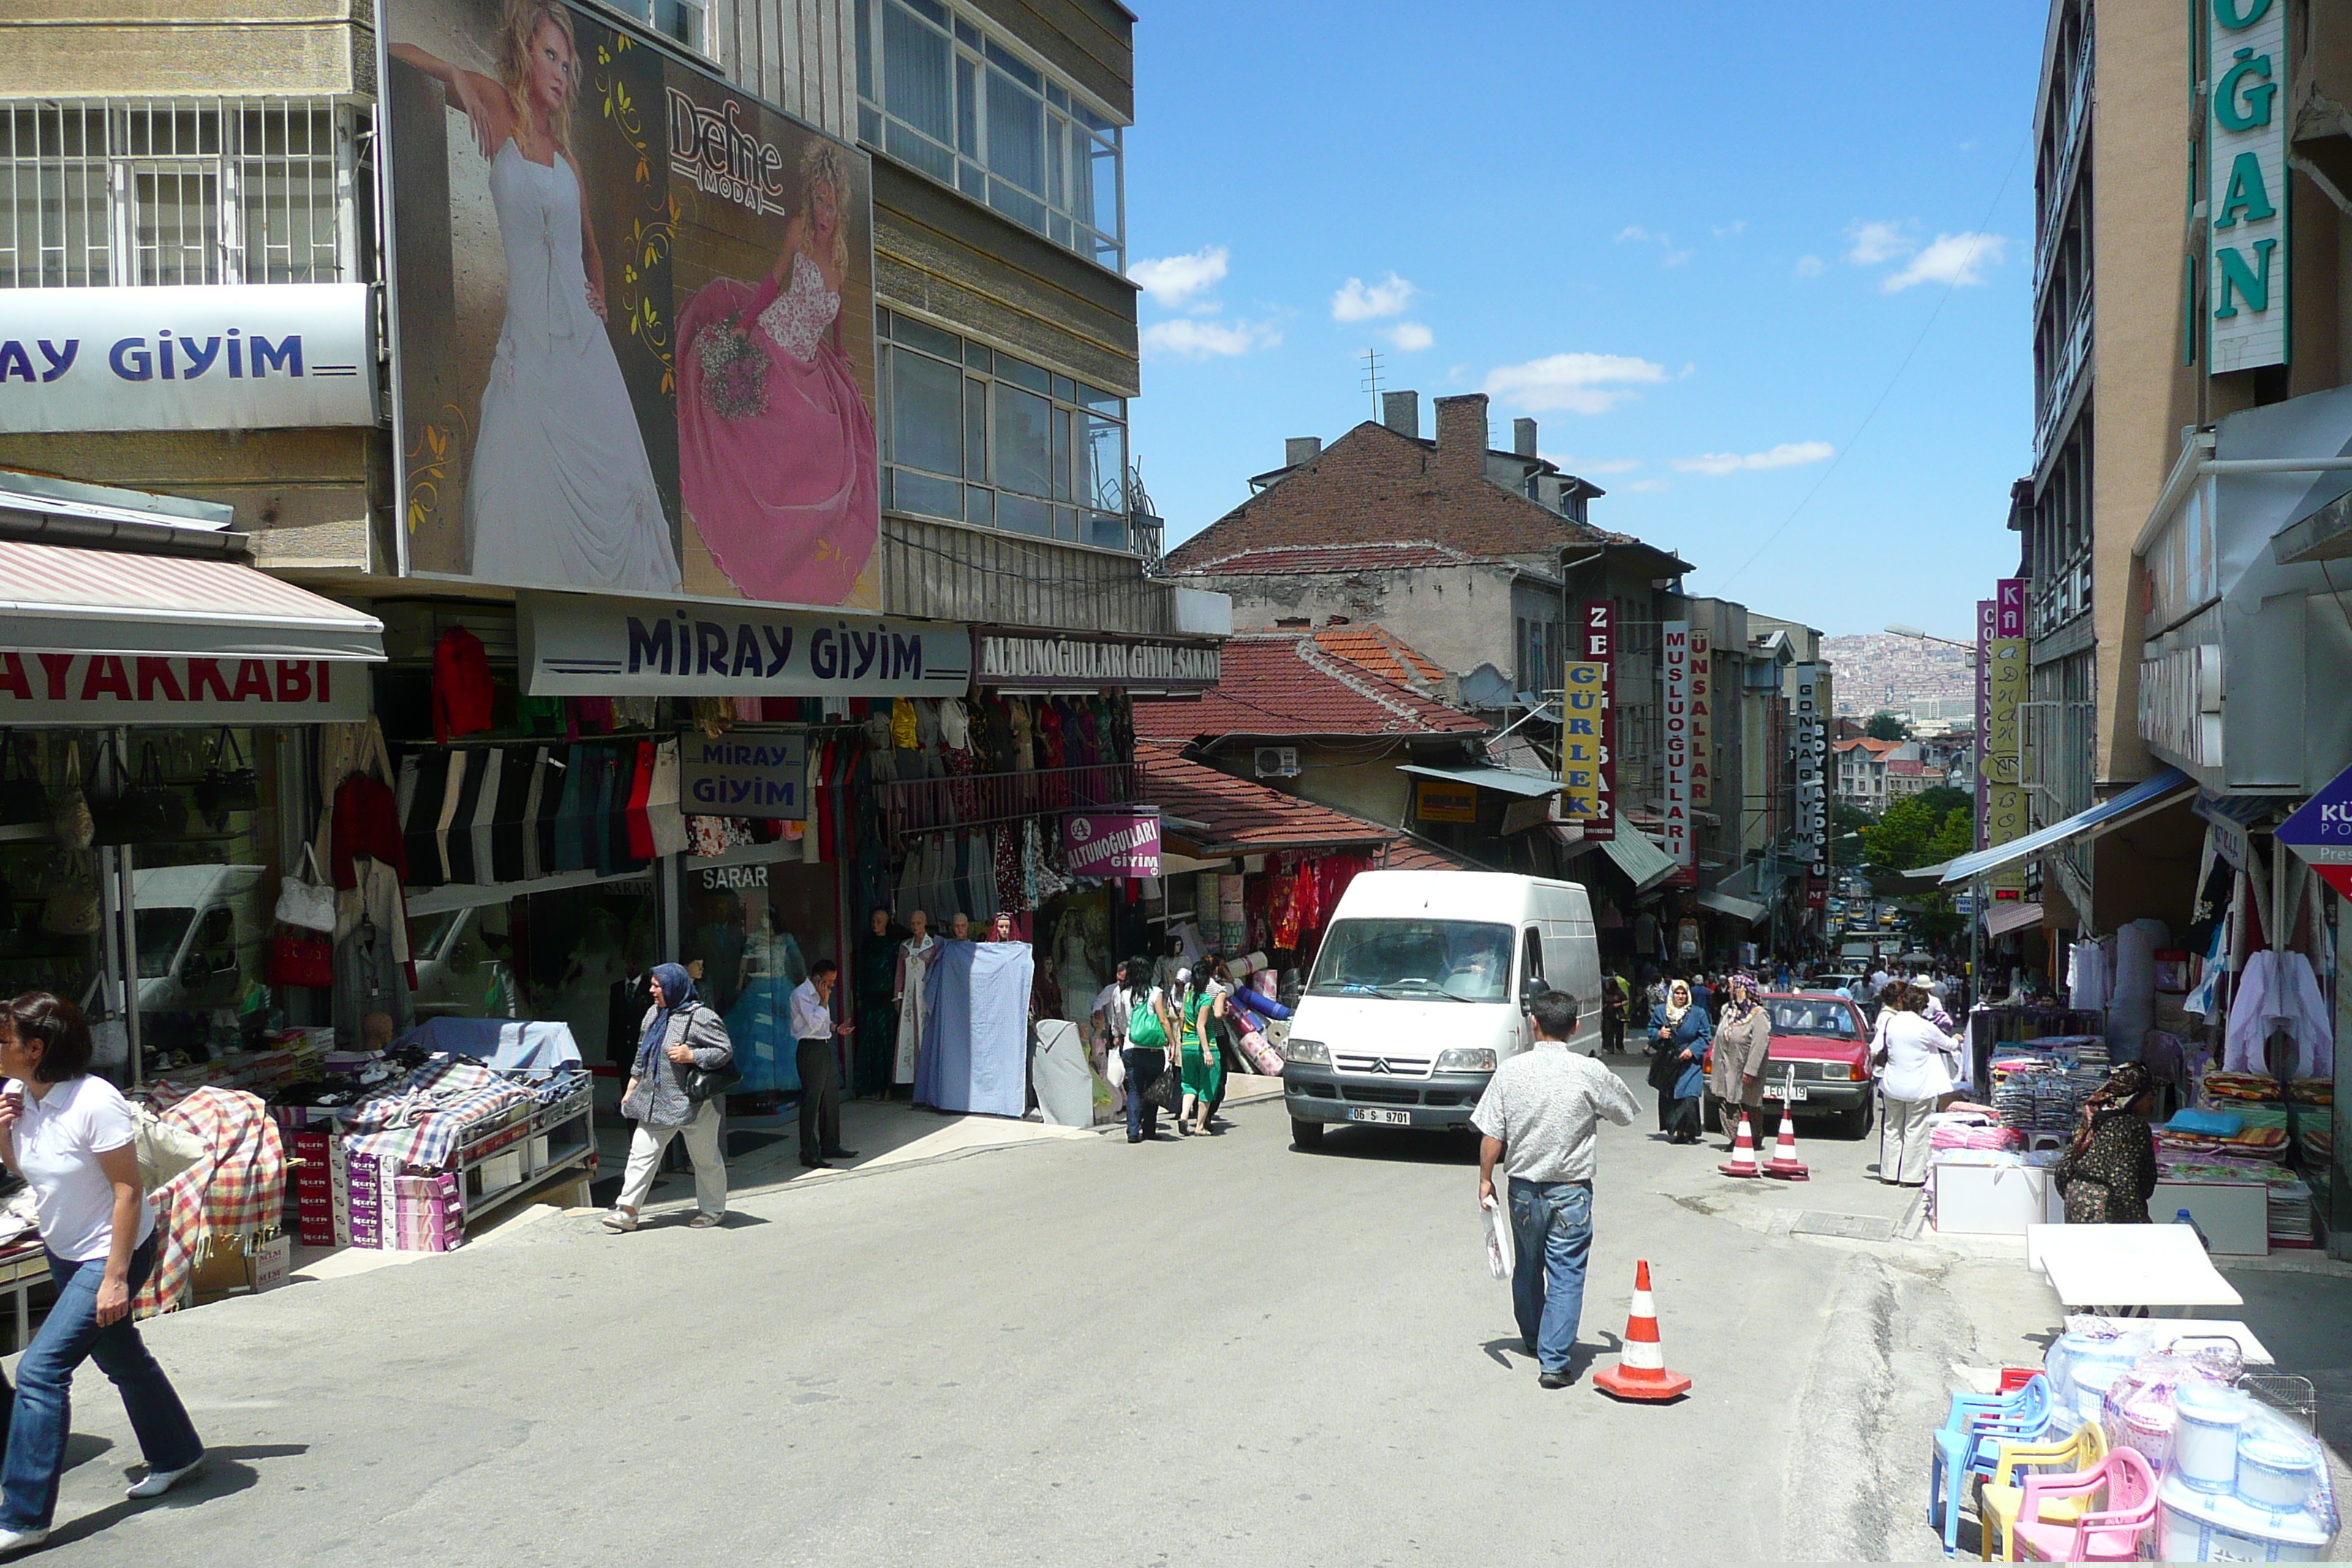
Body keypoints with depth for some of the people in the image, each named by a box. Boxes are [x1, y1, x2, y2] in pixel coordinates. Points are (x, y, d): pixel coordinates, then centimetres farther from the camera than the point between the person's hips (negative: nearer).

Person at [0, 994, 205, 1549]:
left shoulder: (95, 1102, -26)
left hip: (110, 1252, -8)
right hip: (63, 1253, 8)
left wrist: (116, 1277, -24)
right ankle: (177, 1455, 39)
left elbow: (128, 1190, -23)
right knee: (119, 1357, 20)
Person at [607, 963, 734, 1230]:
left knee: (705, 1157, 6)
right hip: (655, 1101, 7)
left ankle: (713, 1210, 20)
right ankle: (627, 1210, 4)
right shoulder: (652, 1015, 11)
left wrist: (692, 1056, -22)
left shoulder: (701, 1017, -13)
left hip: (693, 1104, -7)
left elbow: (725, 1051, -13)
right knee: (642, 1151, 1)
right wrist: (632, 1088, 18)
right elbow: (641, 1055, 20)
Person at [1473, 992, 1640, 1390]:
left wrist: (1486, 1179, 7)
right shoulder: (1590, 1072, -11)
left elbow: (1491, 1134, -5)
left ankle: (1533, 1340, 39)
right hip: (1570, 1191, -3)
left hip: (1522, 1187, 3)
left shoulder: (1510, 1069, -7)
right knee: (1566, 1275, 1)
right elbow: (1625, 1112, 5)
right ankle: (1553, 1360, -5)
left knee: (1527, 1267, 21)